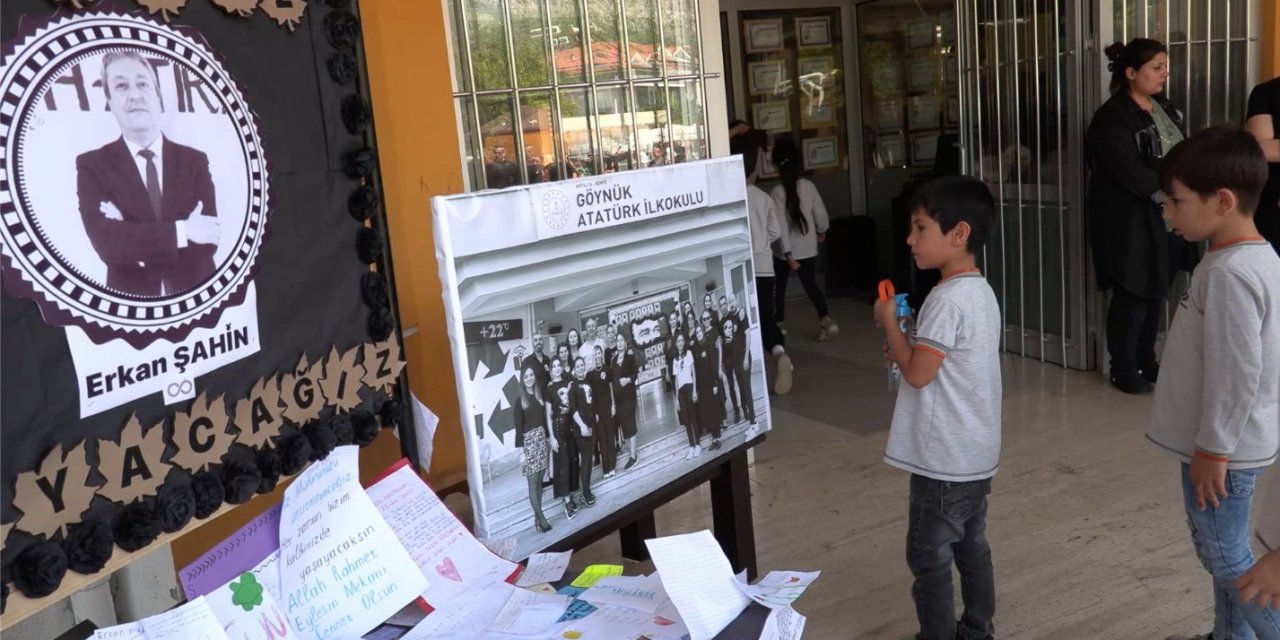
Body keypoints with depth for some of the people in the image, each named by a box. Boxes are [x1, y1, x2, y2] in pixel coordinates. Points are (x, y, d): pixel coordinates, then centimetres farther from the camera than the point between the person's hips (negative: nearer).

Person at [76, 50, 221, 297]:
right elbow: (108, 244, -17)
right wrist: (182, 230, -21)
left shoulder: (195, 161, 0)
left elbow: (207, 244, -11)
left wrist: (129, 234, -17)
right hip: (131, 298, -1)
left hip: (194, 296, 1)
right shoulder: (92, 165, -3)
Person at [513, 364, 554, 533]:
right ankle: (541, 518, -1)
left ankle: (537, 517, 14)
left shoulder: (539, 395, 7)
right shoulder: (520, 400, -7)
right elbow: (518, 427, -8)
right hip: (529, 441, -5)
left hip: (542, 439, 5)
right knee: (533, 482, -3)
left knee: (540, 480, 8)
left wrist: (549, 438, 11)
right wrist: (521, 451, -12)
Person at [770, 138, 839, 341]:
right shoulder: (808, 186, -6)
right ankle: (826, 319, -5)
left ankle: (780, 323, 29)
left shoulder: (778, 191, -17)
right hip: (808, 248, 3)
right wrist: (822, 231, 22)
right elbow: (820, 214, 2)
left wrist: (788, 254, -15)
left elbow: (780, 225, -19)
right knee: (811, 284, 13)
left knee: (779, 286, 17)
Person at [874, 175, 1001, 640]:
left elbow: (917, 374, -21)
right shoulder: (980, 290, 8)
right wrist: (907, 349, 6)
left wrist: (889, 324, -9)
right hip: (974, 453, 10)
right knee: (971, 548, 20)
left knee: (929, 557, 2)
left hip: (944, 458, -10)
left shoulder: (948, 298, -22)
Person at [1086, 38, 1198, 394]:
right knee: (1133, 294, -1)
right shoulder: (1113, 117, -13)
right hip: (1130, 221, -8)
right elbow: (1128, 171, -20)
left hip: (1165, 219, 8)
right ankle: (1123, 368, 12)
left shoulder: (1164, 110, 14)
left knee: (1156, 292, 12)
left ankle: (1146, 362, 25)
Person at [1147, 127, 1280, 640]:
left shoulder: (1230, 271, -25)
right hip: (1229, 442, 10)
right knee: (1225, 551, 22)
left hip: (1221, 448, -10)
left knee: (1225, 559, 4)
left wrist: (1212, 449, -19)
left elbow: (1237, 372, -27)